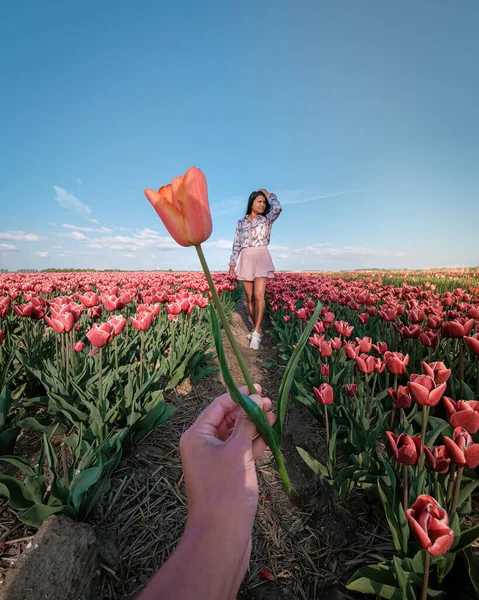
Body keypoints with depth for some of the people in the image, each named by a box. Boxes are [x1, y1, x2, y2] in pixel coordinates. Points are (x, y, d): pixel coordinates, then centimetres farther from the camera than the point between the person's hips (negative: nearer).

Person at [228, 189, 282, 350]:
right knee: (249, 298, 4)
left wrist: (268, 194, 5)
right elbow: (236, 244, 13)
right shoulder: (241, 222, 14)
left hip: (261, 258, -3)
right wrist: (232, 264, 8)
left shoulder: (267, 219, 8)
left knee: (258, 296, -18)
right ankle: (256, 329, 18)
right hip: (246, 260, 3)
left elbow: (277, 208, -12)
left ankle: (256, 333, -17)